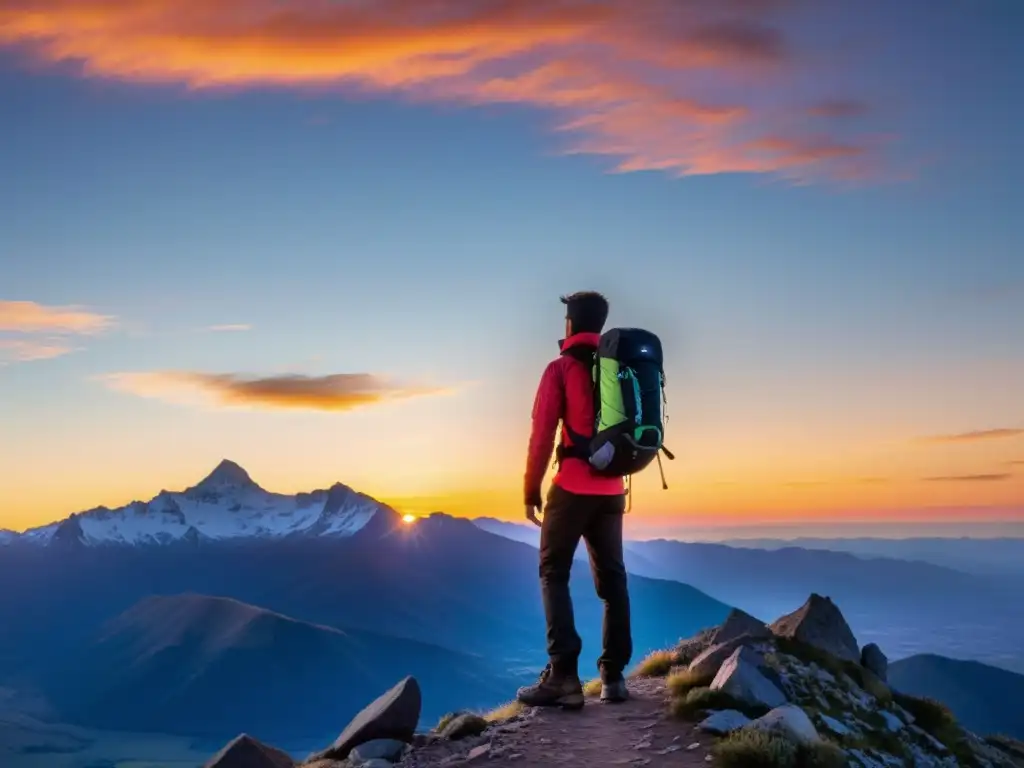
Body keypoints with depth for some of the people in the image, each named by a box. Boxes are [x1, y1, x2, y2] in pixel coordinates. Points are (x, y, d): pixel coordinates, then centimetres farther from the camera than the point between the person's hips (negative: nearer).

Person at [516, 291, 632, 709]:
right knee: (611, 578, 11)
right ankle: (613, 675, 10)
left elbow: (542, 433, -9)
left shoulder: (562, 367, -5)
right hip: (612, 490, 5)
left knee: (554, 574, 1)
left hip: (573, 487, -5)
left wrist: (531, 489, -4)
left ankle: (563, 675, -9)